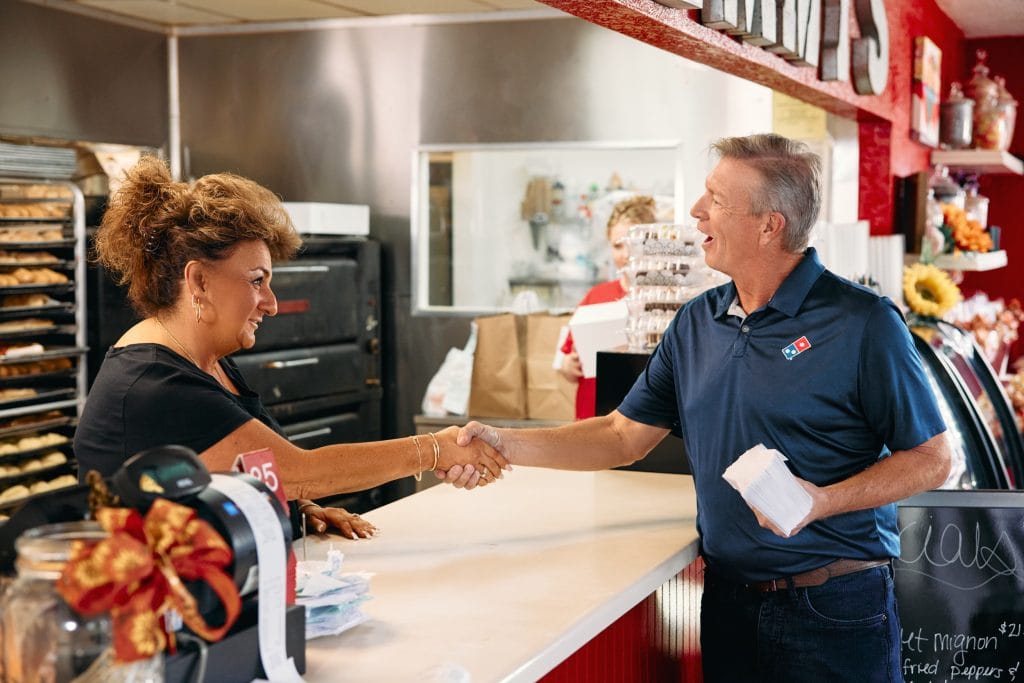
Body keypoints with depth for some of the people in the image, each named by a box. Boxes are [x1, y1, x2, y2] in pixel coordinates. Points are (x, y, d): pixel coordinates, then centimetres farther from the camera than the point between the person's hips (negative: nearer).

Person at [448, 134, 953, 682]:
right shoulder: (696, 323, 6)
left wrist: (824, 501, -22)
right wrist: (505, 444, 0)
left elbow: (930, 459, -9)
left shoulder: (863, 323, -12)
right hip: (729, 598, 5)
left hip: (835, 609, -5)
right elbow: (624, 436, 10)